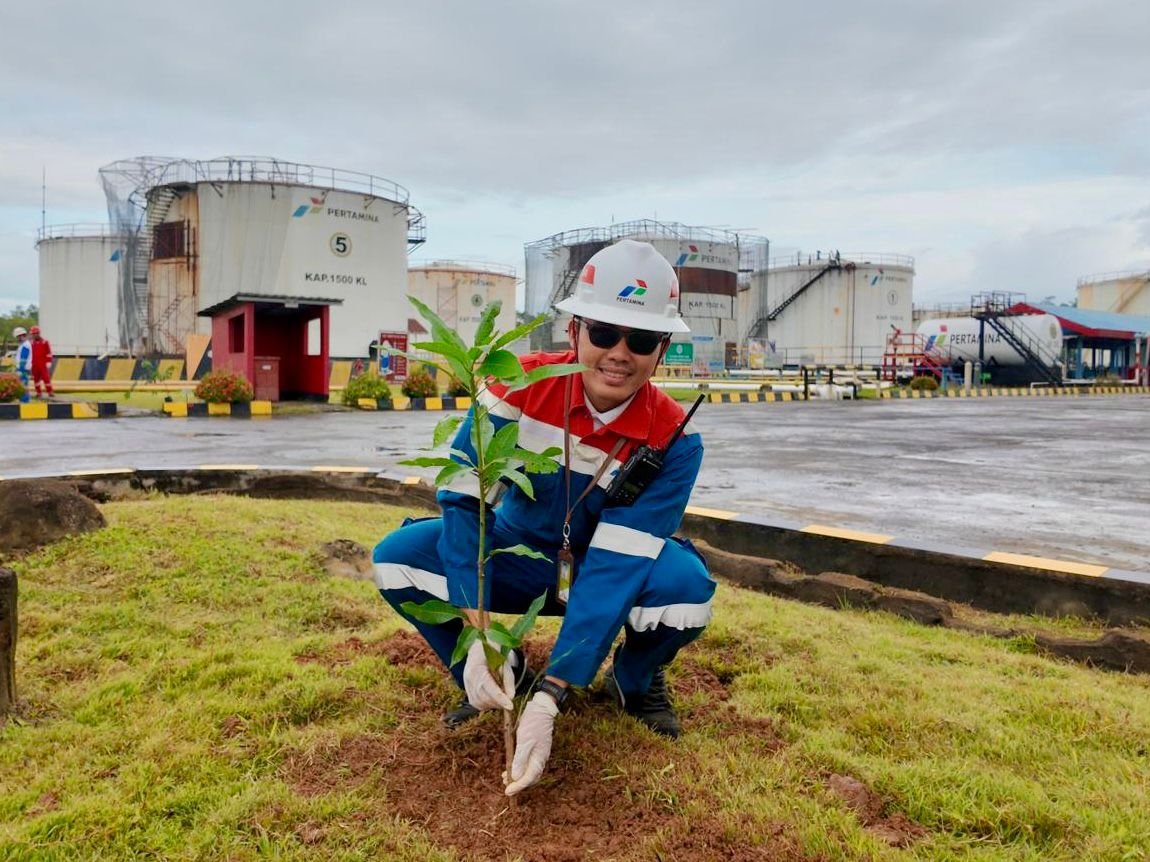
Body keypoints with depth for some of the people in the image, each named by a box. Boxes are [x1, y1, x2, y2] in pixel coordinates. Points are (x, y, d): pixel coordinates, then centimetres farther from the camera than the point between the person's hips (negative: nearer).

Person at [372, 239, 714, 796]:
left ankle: (634, 680, 2)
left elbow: (615, 566, -30)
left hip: (618, 570, -1)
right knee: (398, 556, -22)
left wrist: (549, 698, -35)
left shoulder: (673, 438, -24)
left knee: (686, 583, -34)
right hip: (520, 557, 2)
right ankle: (498, 681, 3)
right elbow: (464, 501, -25)